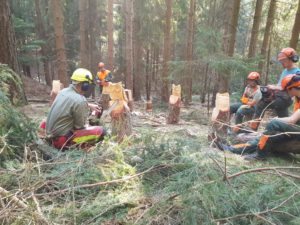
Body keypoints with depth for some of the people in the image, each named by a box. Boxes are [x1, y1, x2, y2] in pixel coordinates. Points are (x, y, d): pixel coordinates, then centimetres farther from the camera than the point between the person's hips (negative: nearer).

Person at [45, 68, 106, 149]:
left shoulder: (64, 91, 2)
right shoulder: (80, 100, -23)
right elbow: (79, 126, -11)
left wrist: (89, 105, 24)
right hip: (61, 139, -9)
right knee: (101, 131, -12)